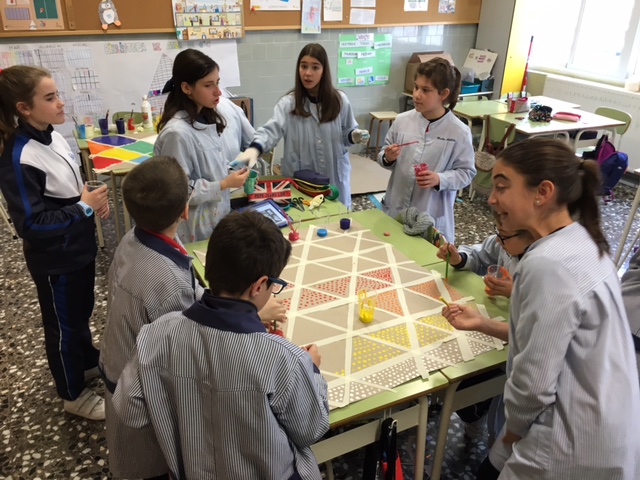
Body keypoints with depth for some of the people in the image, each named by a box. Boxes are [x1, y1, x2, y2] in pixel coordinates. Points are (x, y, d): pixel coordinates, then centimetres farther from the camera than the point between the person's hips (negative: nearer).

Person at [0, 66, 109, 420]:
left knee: (81, 311, 26)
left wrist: (94, 200, -4)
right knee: (63, 324, 12)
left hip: (79, 248, 8)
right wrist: (84, 208, -25)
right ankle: (74, 394, 33)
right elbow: (30, 224, -26)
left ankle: (88, 361, 51)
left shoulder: (54, 138, -1)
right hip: (54, 260, -7)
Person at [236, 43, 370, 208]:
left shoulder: (339, 100, -3)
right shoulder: (288, 103, -10)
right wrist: (254, 148, -44)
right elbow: (272, 129, -25)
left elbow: (346, 133, 7)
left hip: (334, 176, 2)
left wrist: (355, 136, -16)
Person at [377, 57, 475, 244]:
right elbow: (384, 157, 8)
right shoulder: (402, 120, -2)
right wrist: (387, 158, -14)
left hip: (432, 215, -3)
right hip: (396, 208, 3)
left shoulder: (459, 132, -11)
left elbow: (466, 172, -6)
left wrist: (439, 179, -22)